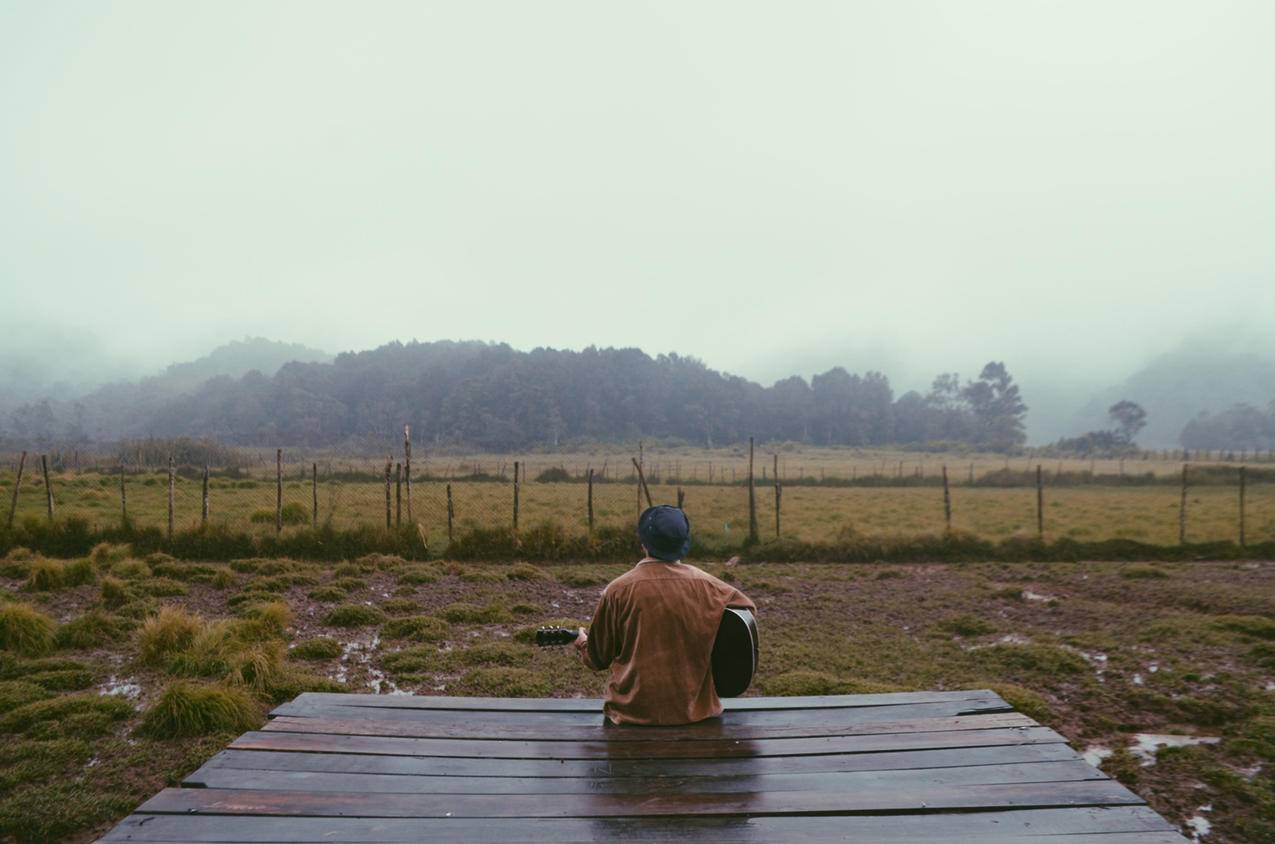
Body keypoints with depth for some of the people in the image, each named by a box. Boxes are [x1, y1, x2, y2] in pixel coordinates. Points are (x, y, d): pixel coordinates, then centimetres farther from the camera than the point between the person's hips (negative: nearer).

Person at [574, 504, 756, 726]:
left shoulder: (618, 590, -12)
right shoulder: (705, 585, -8)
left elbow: (599, 658, 0)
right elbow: (748, 608, 12)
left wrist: (582, 644, 23)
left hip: (634, 714, -1)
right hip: (694, 712, 1)